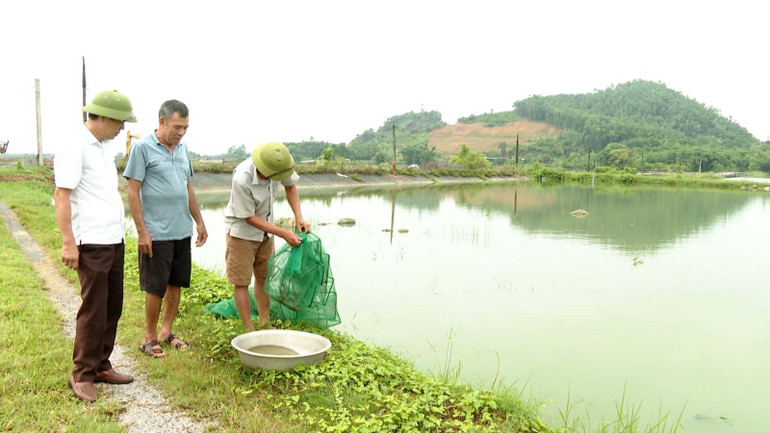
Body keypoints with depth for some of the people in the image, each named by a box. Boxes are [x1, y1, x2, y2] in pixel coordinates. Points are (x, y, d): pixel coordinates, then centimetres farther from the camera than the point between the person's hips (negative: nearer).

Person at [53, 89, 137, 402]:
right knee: (93, 311, -1)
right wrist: (68, 243, -18)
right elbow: (61, 195, -14)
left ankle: (101, 366, 26)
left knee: (112, 308, 13)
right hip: (91, 244, -8)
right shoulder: (76, 148, -11)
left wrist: (120, 231, 16)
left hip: (115, 240, 8)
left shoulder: (106, 148, 14)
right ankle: (82, 375, 13)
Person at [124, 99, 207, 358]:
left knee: (176, 284, 12)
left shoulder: (182, 148, 12)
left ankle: (166, 332, 27)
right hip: (156, 233, -6)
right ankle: (150, 337, 19)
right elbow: (133, 191, -10)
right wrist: (141, 231, -14)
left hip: (182, 231, 6)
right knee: (156, 287, 2)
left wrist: (199, 221, 17)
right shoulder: (142, 147, -8)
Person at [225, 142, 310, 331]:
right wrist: (284, 233, -26)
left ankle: (265, 324, 27)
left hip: (265, 228, 6)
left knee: (264, 276, 15)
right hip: (241, 230, -6)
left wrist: (299, 217, -11)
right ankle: (249, 330, 9)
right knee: (241, 282, -1)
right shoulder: (241, 180, -36)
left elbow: (290, 186, 2)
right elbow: (249, 217, -25)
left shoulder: (278, 164, -20)